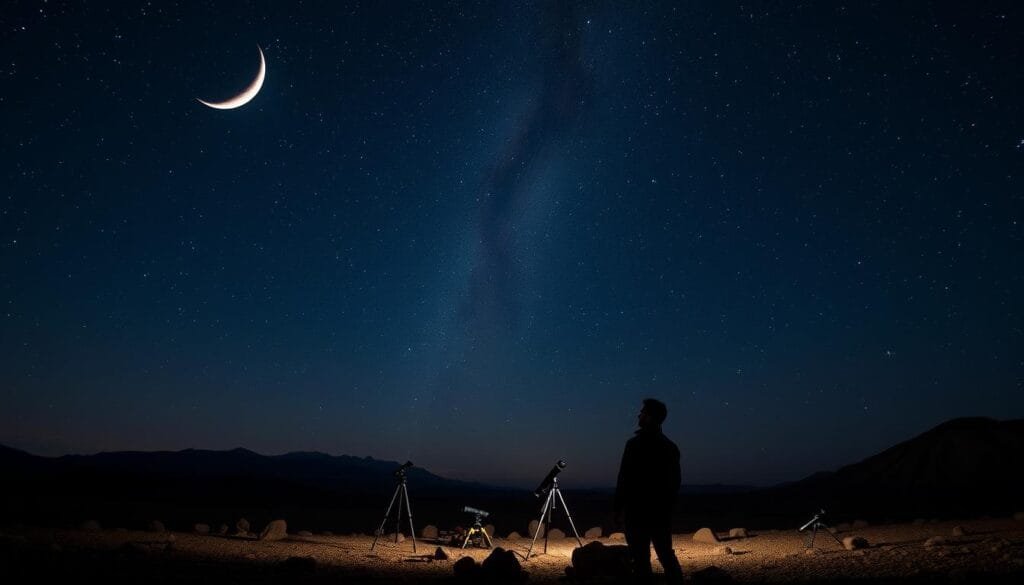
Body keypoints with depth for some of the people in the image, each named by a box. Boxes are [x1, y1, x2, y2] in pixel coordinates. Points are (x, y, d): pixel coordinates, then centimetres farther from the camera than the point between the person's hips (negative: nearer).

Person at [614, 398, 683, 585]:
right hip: (662, 511, 6)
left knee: (641, 557, 0)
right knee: (666, 554, 16)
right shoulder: (671, 446, 7)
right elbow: (675, 481, 12)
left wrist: (618, 508, -7)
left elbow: (624, 479, -14)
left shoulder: (635, 444, -12)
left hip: (638, 511, -6)